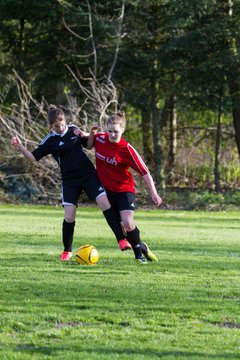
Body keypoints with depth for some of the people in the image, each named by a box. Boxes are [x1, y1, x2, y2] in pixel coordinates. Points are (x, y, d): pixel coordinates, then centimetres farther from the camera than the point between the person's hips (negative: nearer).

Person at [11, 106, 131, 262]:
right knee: (69, 217, -7)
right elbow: (33, 156, -2)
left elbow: (89, 144, 16)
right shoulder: (50, 141, -2)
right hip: (70, 181, -1)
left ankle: (121, 239, -11)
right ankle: (67, 251, 13)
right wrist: (19, 146, -16)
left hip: (88, 174, 1)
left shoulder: (74, 129, 4)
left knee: (105, 203, -16)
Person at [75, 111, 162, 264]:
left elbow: (145, 172, -15)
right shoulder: (100, 138, -7)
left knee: (128, 223, -22)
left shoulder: (127, 149, -19)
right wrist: (91, 134, -5)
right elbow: (89, 145, 18)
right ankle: (139, 252, 18)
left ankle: (140, 247, 4)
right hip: (107, 190, 4)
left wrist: (154, 194, -20)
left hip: (125, 190, -4)